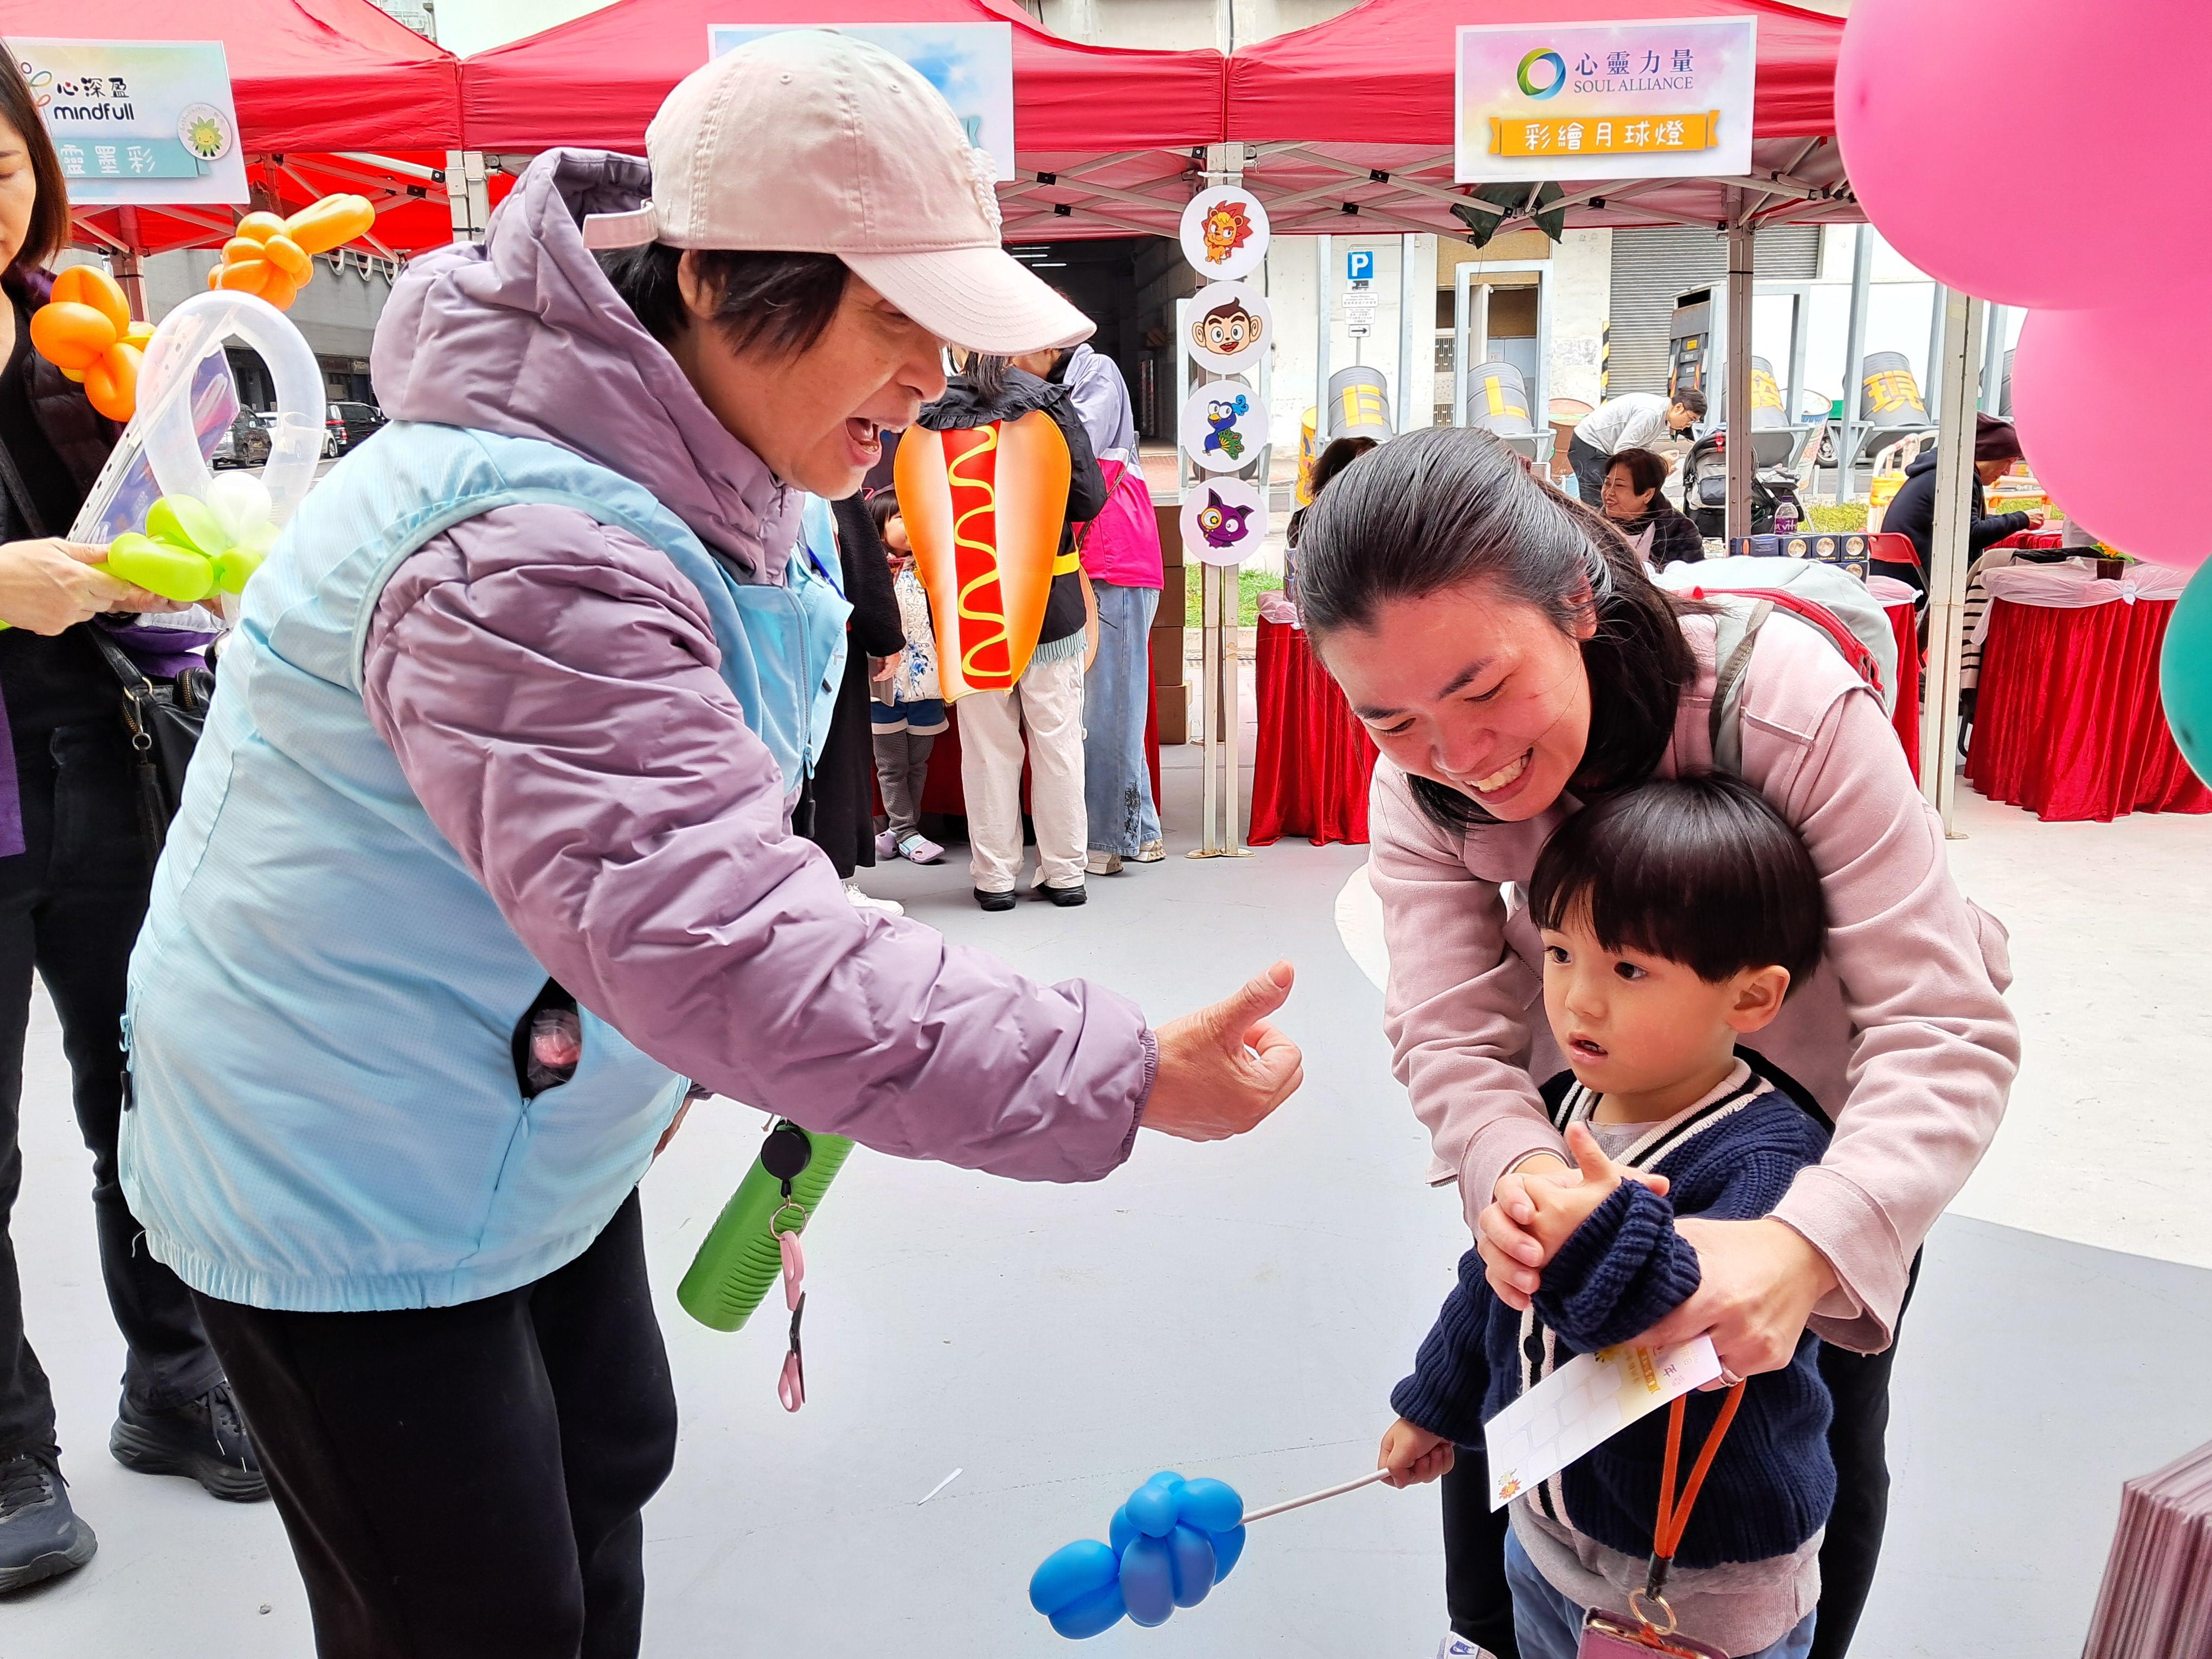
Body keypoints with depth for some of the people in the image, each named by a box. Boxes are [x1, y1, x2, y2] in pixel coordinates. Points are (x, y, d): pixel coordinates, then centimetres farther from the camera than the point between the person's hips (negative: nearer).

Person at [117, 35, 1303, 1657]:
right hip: (350, 1182, -9)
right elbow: (720, 939, -43)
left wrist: (658, 1055, 17)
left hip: (543, 1126, 9)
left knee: (610, 1467, 23)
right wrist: (1126, 1078, -41)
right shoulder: (527, 551, -35)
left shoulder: (712, 469, -1)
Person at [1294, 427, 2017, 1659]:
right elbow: (1452, 1033, -26)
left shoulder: (1787, 701, -36)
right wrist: (1514, 1169, -49)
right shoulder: (1419, 787, -23)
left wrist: (1808, 1244, -54)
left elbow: (1949, 1032, -37)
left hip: (1836, 1132, -2)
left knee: (1826, 1442, 13)